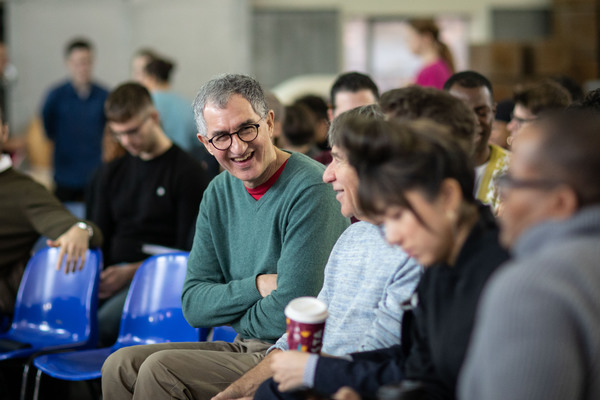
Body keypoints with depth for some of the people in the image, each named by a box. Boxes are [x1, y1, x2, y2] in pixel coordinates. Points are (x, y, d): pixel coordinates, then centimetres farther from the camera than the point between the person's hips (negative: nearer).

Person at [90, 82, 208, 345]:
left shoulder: (188, 172, 2)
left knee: (103, 323, -34)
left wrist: (131, 272, -13)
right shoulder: (112, 172, 22)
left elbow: (187, 251, -4)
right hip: (111, 273, 5)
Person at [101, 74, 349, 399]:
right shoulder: (220, 192, 8)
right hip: (245, 349, 8)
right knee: (121, 366, -4)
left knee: (159, 371, -21)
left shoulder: (311, 190, -17)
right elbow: (193, 305, 6)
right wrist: (257, 286, -11)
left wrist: (234, 317, -3)